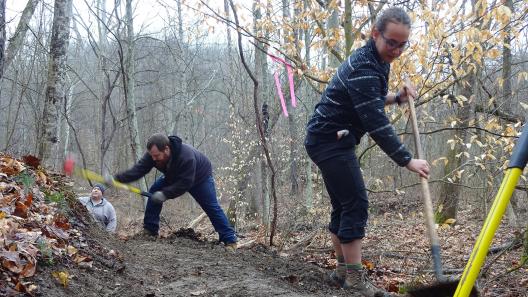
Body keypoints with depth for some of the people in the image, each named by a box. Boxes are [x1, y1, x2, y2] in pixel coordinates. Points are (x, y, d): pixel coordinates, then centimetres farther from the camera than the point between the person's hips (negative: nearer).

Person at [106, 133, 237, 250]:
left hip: (200, 177, -6)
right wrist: (116, 179, -41)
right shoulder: (153, 154, -27)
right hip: (174, 177, 6)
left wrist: (165, 194, -45)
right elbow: (138, 169, -29)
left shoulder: (187, 156, -45)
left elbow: (185, 184, -41)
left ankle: (230, 240, -2)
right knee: (154, 193, -9)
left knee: (212, 207, -9)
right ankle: (150, 231, -2)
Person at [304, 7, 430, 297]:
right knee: (355, 204, -12)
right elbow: (377, 124, -27)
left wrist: (397, 97, 5)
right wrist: (407, 161, -23)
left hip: (330, 140, 10)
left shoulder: (376, 61, 10)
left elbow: (370, 102, 24)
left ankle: (342, 270, 18)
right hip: (331, 141, -10)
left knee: (343, 206, 11)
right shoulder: (363, 69, -23)